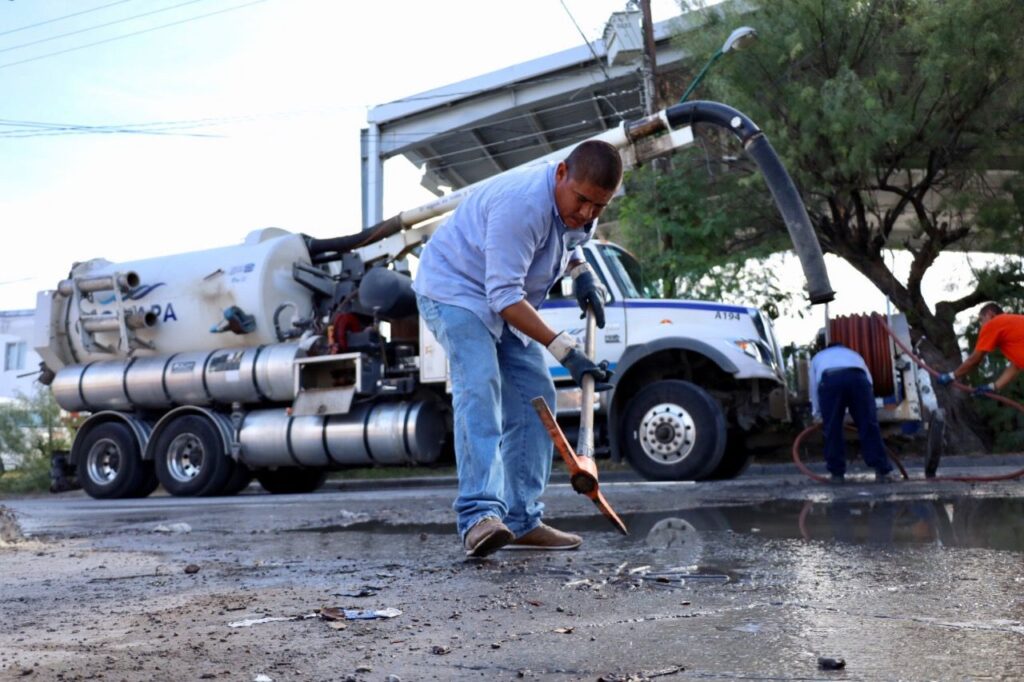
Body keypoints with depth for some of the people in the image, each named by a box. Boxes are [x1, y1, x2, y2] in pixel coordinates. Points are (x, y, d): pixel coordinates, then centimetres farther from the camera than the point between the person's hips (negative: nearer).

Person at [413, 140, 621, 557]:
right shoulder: (522, 204, -33)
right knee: (478, 389, -28)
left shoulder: (578, 205, -4)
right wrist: (566, 352, -38)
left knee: (534, 397, 1)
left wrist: (581, 274, 0)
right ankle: (479, 515, -34)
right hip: (455, 289, -8)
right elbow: (505, 297, -35)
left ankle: (523, 521, 5)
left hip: (505, 301, 9)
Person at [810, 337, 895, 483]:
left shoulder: (818, 358, 41)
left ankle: (837, 473, 9)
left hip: (829, 380, -1)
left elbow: (814, 388, 40)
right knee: (869, 426, 4)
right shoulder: (852, 353, 44)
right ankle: (882, 470, 2)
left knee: (832, 429, 7)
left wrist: (817, 414, 50)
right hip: (857, 378, 1)